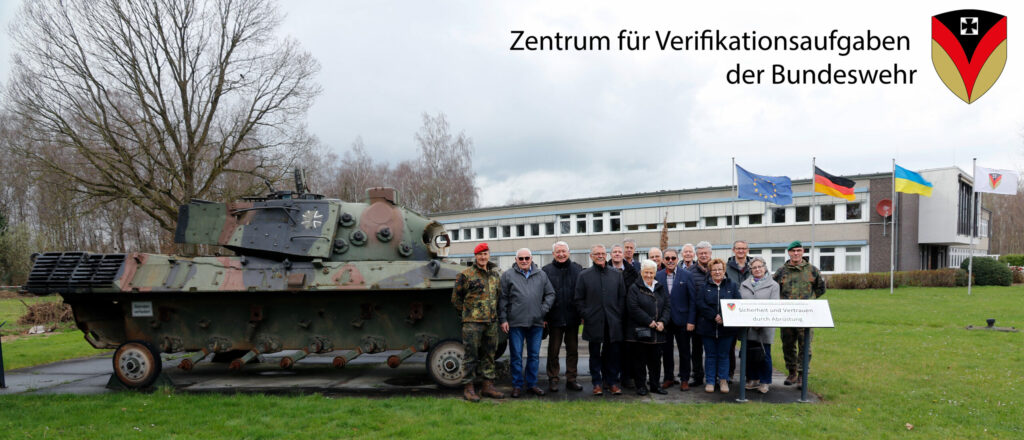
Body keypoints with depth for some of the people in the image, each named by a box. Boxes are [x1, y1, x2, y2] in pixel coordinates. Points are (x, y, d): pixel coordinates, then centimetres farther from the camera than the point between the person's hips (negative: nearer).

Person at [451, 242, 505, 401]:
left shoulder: (495, 274, 13)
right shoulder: (465, 275, -5)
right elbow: (456, 298, 0)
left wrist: (495, 314, 14)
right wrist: (465, 313, 3)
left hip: (491, 322, 6)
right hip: (472, 322, -6)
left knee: (489, 354, 10)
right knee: (471, 355, -3)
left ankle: (488, 386, 19)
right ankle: (468, 388, 4)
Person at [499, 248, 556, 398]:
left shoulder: (541, 275, 11)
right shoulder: (508, 276, 3)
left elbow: (550, 294, 14)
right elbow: (503, 299, 1)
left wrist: (543, 309, 0)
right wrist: (503, 319, -5)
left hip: (536, 323, 3)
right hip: (516, 323, -3)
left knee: (534, 355, 9)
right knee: (516, 355, 2)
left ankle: (532, 384, 20)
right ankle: (517, 385, 12)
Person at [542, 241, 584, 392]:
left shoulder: (578, 269, 5)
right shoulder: (546, 270, 0)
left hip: (572, 317, 2)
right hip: (554, 317, -2)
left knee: (573, 349, 9)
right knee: (553, 350, 6)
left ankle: (571, 379, 19)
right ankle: (553, 379, 16)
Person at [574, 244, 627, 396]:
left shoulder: (616, 275, 9)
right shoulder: (584, 275, 4)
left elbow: (622, 297, 11)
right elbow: (578, 299, 4)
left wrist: (618, 315, 3)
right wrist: (585, 315, -3)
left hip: (613, 323, 1)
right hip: (593, 322, -1)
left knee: (613, 354, 5)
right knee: (595, 354, 5)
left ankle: (612, 382, 15)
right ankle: (597, 383, 13)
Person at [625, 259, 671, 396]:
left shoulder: (661, 288, 13)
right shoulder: (634, 288, -3)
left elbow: (667, 307, 9)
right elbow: (633, 308, -13)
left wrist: (662, 321, -8)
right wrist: (649, 321, -16)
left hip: (657, 332, 5)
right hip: (639, 331, -4)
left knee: (655, 359, 10)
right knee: (640, 359, 1)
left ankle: (655, 385, 21)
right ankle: (641, 386, 11)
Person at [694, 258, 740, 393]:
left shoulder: (731, 286, 8)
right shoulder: (705, 286, 5)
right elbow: (699, 303, -7)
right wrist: (714, 315, -17)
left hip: (727, 327, 1)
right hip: (708, 326, 0)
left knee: (724, 355, 7)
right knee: (710, 355, 6)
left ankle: (723, 380, 16)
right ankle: (710, 381, 12)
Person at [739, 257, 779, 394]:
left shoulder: (773, 285, 4)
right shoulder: (744, 285, 13)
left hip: (765, 327, -3)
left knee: (764, 354, 0)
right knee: (749, 353, 7)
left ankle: (765, 382, 12)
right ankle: (753, 379, 20)